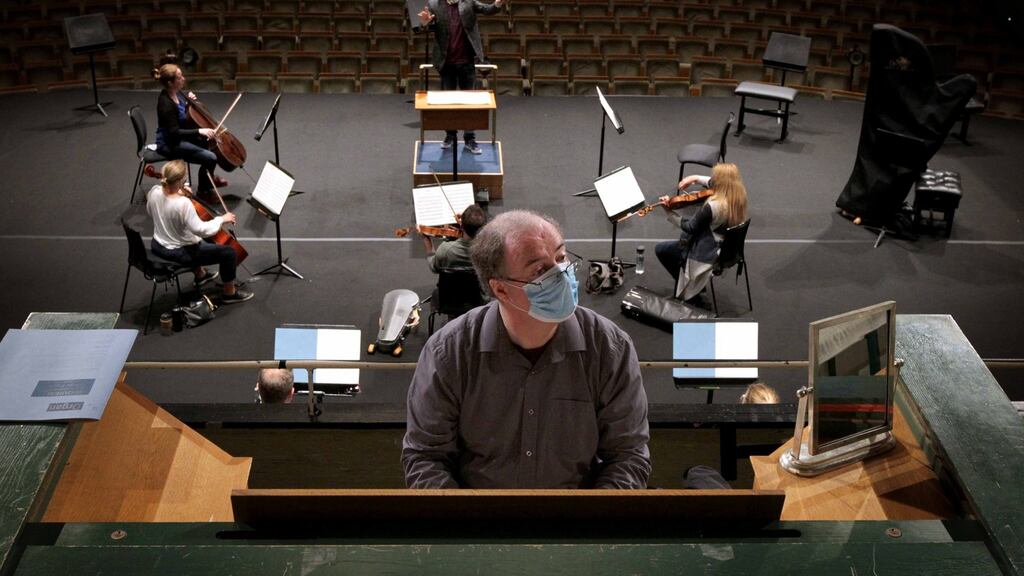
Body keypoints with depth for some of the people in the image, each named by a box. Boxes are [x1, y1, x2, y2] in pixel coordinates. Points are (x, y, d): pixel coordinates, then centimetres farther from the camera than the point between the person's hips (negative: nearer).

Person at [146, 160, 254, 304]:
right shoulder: (184, 203, -35)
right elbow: (202, 230, -31)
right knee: (228, 252, 3)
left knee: (199, 239, 37)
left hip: (157, 247, 8)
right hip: (178, 254, -8)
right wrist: (222, 219, -16)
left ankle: (200, 274, 54)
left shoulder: (154, 191, -12)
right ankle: (230, 293, 21)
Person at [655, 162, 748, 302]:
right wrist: (696, 178, 1)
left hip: (708, 254, -8)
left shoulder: (711, 206, -34)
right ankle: (696, 285, 34)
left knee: (660, 249, 8)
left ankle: (687, 288, 19)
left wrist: (669, 211, -14)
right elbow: (716, 184, 12)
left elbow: (690, 228, -19)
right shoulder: (739, 195, -11)